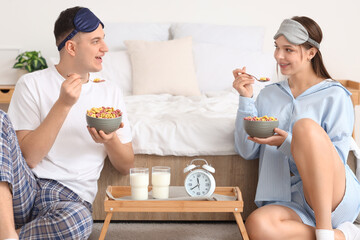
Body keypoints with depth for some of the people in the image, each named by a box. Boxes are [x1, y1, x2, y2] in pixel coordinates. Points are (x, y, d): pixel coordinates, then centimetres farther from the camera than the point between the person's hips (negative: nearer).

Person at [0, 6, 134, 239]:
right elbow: (28, 158, -7)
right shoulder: (32, 84, 3)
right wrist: (63, 104, -15)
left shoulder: (110, 92, 12)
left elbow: (126, 166, 14)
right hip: (22, 188, 0)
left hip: (71, 198, 1)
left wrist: (111, 140, -9)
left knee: (78, 220, -38)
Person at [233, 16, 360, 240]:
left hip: (335, 195, -3)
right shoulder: (269, 93, 18)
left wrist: (288, 144, -18)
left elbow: (335, 159, -4)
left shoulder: (335, 95, 4)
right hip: (292, 202, 3)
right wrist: (246, 99, 1)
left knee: (306, 126, -30)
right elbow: (247, 150, 12)